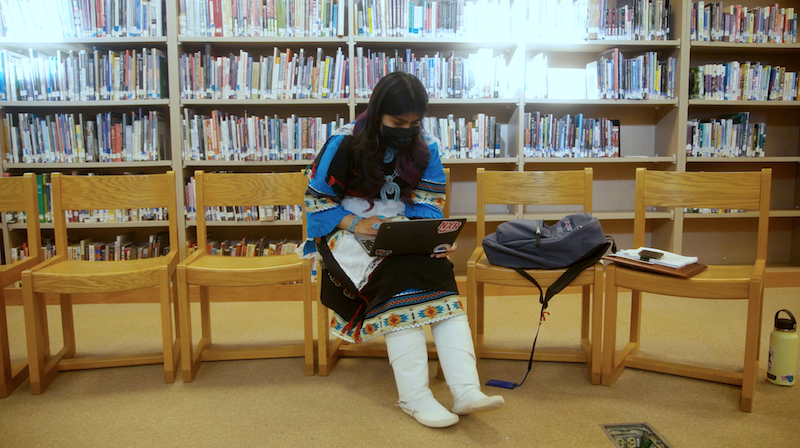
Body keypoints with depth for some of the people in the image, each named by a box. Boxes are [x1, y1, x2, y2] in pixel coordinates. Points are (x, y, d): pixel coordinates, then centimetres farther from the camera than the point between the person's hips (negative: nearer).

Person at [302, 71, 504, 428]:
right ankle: (414, 396, -30)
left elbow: (428, 204, 7)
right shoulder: (344, 144, -6)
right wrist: (353, 223, -17)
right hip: (351, 235, -3)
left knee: (439, 270, -27)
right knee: (399, 269, -33)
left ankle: (466, 391, -31)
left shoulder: (426, 147, 5)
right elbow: (316, 198, -2)